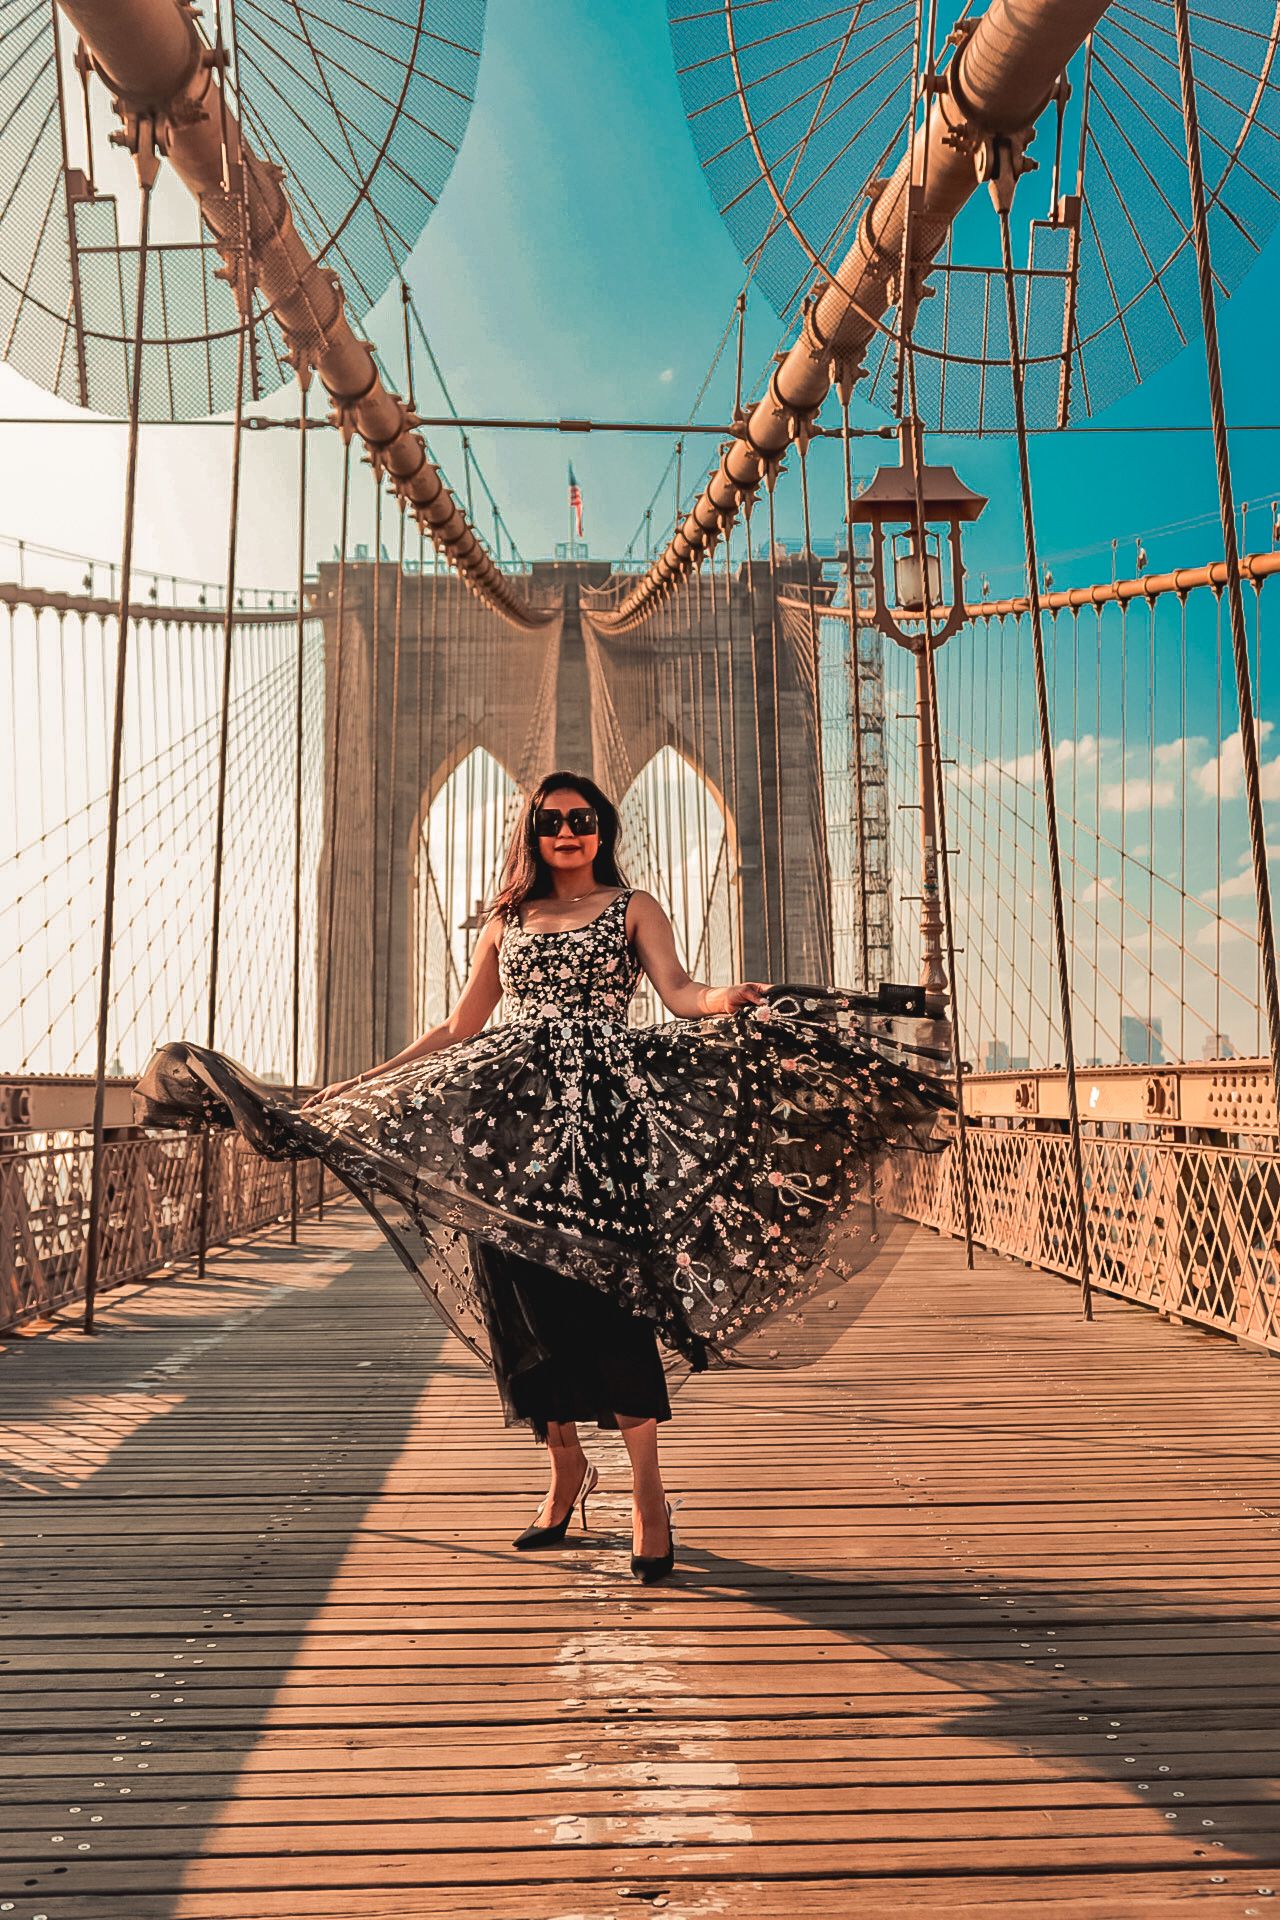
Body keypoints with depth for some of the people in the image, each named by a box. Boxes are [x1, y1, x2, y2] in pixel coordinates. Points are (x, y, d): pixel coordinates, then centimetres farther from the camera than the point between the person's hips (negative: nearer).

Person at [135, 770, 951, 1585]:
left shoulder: (632, 907, 12)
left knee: (609, 1280, -12)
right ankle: (566, 1464, 18)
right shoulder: (507, 921, 20)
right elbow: (460, 1028, 22)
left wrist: (724, 998, -27)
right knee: (523, 1289, 0)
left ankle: (647, 1489, -3)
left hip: (602, 1104, -3)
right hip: (514, 1111, 4)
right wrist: (358, 1082, 20)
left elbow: (678, 990, -3)